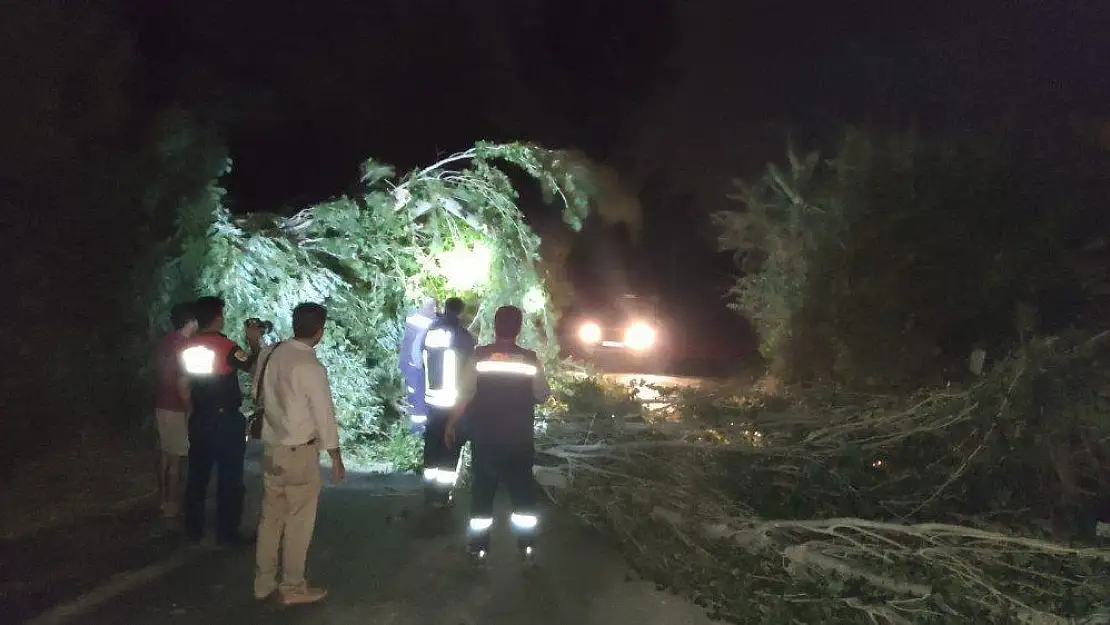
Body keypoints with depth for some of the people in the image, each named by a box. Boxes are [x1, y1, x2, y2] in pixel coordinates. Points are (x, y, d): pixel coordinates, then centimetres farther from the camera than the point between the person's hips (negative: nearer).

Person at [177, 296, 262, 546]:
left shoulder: (187, 347, 2)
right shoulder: (227, 346, -16)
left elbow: (183, 385, 9)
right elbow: (254, 367, -8)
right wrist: (254, 342, 4)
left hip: (199, 420, 6)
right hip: (227, 419, -6)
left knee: (197, 474, 14)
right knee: (230, 477, 4)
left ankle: (193, 529, 22)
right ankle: (226, 532, 8)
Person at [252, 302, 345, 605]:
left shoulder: (269, 354, -1)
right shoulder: (311, 368, -21)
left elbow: (259, 393, 13)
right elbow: (325, 415, -15)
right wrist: (336, 457, -7)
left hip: (271, 446, 7)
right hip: (300, 452, -7)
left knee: (271, 517, 17)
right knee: (299, 521, 8)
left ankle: (263, 582, 29)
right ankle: (293, 587, 20)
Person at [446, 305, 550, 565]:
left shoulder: (480, 356, -9)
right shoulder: (531, 359, -7)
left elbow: (465, 395, -10)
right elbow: (542, 395, 0)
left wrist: (451, 424, 1)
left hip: (485, 437, 0)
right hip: (520, 438, 0)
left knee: (482, 489, 12)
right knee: (522, 490, 13)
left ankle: (479, 546, 17)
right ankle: (527, 546, 16)